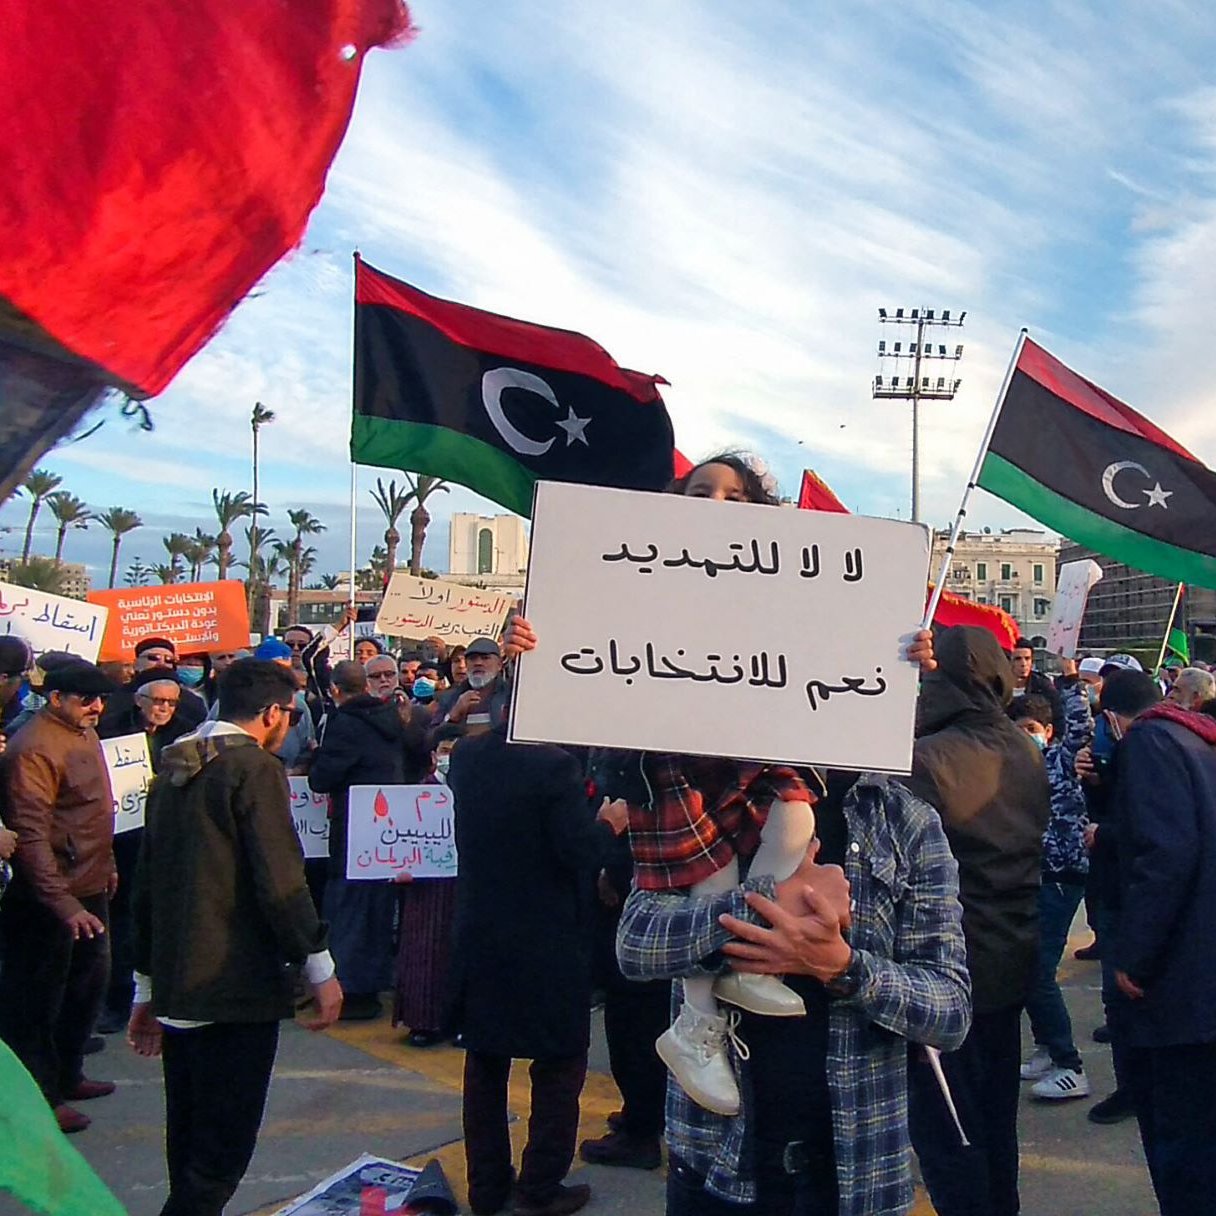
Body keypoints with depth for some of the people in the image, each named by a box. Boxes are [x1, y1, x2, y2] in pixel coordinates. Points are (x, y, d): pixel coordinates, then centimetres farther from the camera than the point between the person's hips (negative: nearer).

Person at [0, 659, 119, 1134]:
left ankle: (66, 1076, 38)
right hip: (51, 897, -10)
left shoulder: (84, 732, 8)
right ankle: (40, 1095, 20)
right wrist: (63, 903, -30)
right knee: (38, 999, 6)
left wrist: (106, 864, 21)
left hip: (90, 887, 10)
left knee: (88, 983, 21)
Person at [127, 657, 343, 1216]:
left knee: (189, 1145, 18)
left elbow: (145, 889, 17)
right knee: (221, 1149, -1)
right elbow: (281, 882, -18)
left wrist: (147, 990, 23)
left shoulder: (173, 769, 13)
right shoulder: (255, 768, -12)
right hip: (237, 986, -8)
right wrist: (320, 969, -8)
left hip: (176, 987, 9)